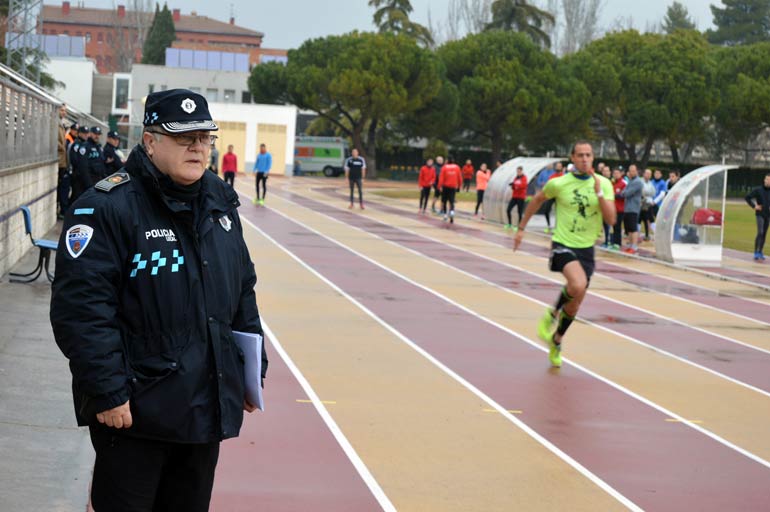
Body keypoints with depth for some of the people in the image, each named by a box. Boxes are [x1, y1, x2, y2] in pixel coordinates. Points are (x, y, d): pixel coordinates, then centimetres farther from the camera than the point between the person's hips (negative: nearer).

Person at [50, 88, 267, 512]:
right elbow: (82, 309, -20)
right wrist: (107, 393, -21)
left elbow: (242, 291, 19)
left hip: (208, 408, 7)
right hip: (134, 412, -7)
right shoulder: (108, 207, -15)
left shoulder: (220, 202, 10)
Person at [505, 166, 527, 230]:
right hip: (514, 196, 6)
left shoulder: (524, 178, -4)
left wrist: (515, 184, -30)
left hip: (521, 197, -6)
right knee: (508, 210, -2)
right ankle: (509, 224, 10)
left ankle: (519, 226, 1)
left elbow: (523, 185, -21)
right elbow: (513, 188, 14)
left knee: (520, 212, -4)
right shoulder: (516, 178, 14)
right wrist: (512, 186, -9)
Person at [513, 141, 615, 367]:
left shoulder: (604, 184, -3)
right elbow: (537, 199, 12)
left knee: (574, 305, 11)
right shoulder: (559, 184, -7)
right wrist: (521, 228, 16)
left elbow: (611, 219, -9)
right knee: (578, 285, -32)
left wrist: (599, 193, -21)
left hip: (586, 248, 4)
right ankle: (552, 314, -4)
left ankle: (556, 341, 35)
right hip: (563, 245, -4)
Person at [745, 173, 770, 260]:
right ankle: (756, 253, -14)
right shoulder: (758, 190, -8)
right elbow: (747, 197, -4)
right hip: (760, 215, -5)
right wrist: (754, 206, -10)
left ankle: (760, 252, 18)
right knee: (760, 233, -15)